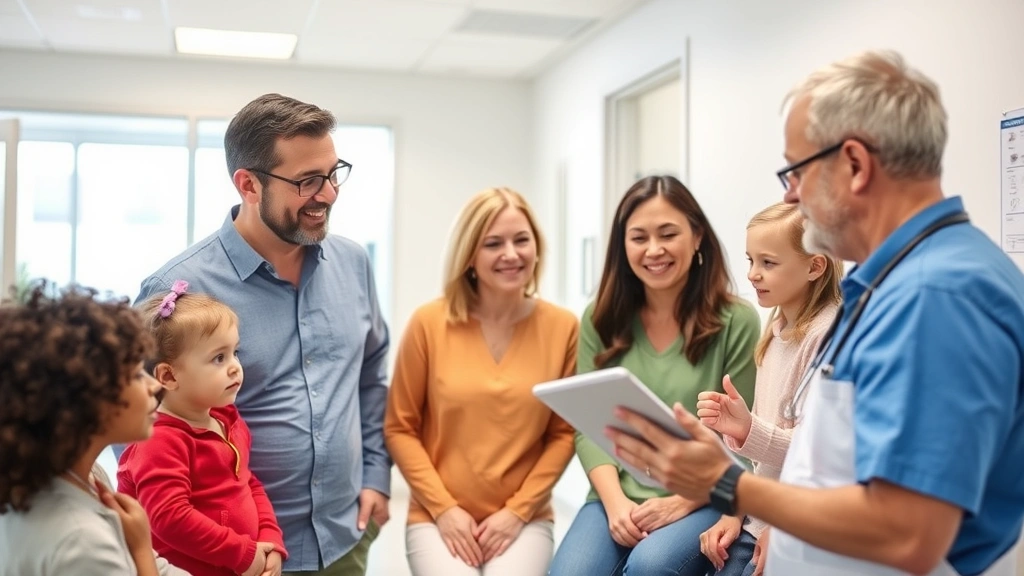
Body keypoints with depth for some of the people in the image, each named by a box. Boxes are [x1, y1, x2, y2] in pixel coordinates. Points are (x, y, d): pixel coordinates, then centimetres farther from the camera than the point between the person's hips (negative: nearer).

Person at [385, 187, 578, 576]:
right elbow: (400, 428, 1)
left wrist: (518, 509, -5)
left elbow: (564, 433, 3)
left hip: (524, 520, 1)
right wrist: (444, 508, -7)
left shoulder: (562, 327, -1)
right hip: (439, 518, 0)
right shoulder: (429, 323, -4)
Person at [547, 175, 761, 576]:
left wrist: (682, 502, -15)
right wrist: (615, 501, -12)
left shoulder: (736, 321, -4)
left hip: (702, 502, -2)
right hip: (617, 499, 2)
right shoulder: (602, 319, 6)